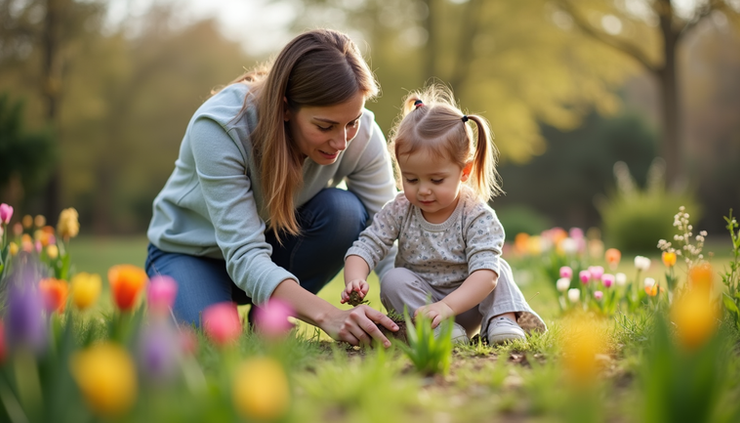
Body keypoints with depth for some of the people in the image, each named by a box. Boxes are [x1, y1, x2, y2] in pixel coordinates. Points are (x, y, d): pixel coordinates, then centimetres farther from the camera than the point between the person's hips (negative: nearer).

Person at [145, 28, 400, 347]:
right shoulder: (219, 126, -35)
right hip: (193, 250, -3)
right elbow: (244, 256, -40)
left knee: (343, 210, -28)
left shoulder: (360, 133, -24)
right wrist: (328, 316, -54)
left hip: (278, 244, 4)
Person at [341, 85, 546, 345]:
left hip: (465, 305, -2)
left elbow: (485, 272, -30)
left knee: (499, 267, -19)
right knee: (394, 280, -26)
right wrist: (355, 280, -34)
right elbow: (366, 247, -9)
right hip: (416, 301, 2)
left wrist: (448, 306, -46)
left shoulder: (478, 218, -18)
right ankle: (436, 328, -33)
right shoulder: (399, 212, -7)